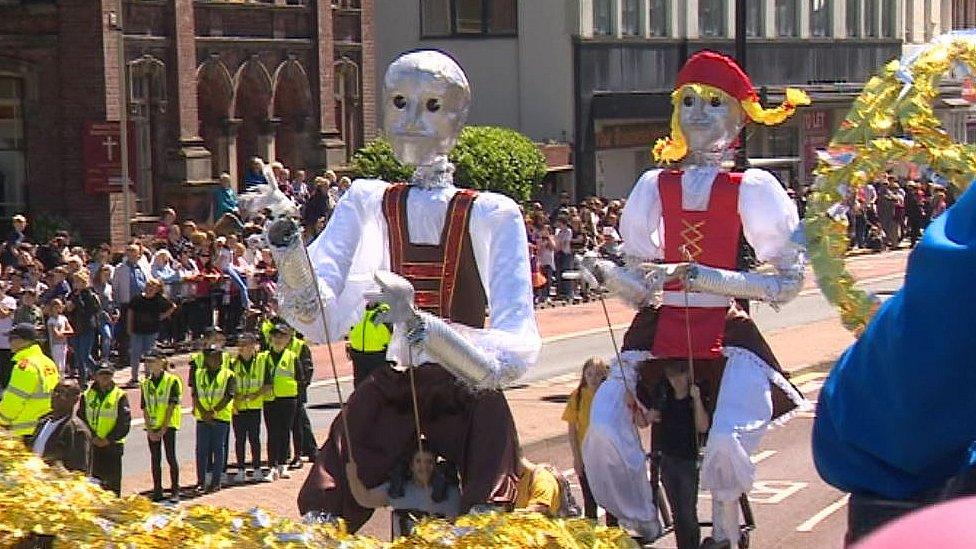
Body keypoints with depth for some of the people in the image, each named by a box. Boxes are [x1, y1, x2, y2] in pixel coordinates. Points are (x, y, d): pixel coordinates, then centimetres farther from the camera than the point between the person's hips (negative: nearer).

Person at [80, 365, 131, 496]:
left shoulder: (120, 396, -1)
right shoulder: (87, 396, 8)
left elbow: (125, 423, -5)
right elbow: (81, 419, 5)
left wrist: (108, 439, -12)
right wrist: (92, 437, -9)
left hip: (113, 445, -2)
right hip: (93, 445, 3)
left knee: (113, 480, 0)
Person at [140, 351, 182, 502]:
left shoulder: (172, 381, -6)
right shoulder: (145, 384, 9)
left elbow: (172, 407, -9)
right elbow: (145, 409, 7)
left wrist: (163, 430, -13)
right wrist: (149, 431, -4)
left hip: (168, 426, -4)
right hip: (152, 427, 4)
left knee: (171, 457, -5)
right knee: (155, 459, 6)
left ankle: (175, 491, 1)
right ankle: (157, 491, 12)